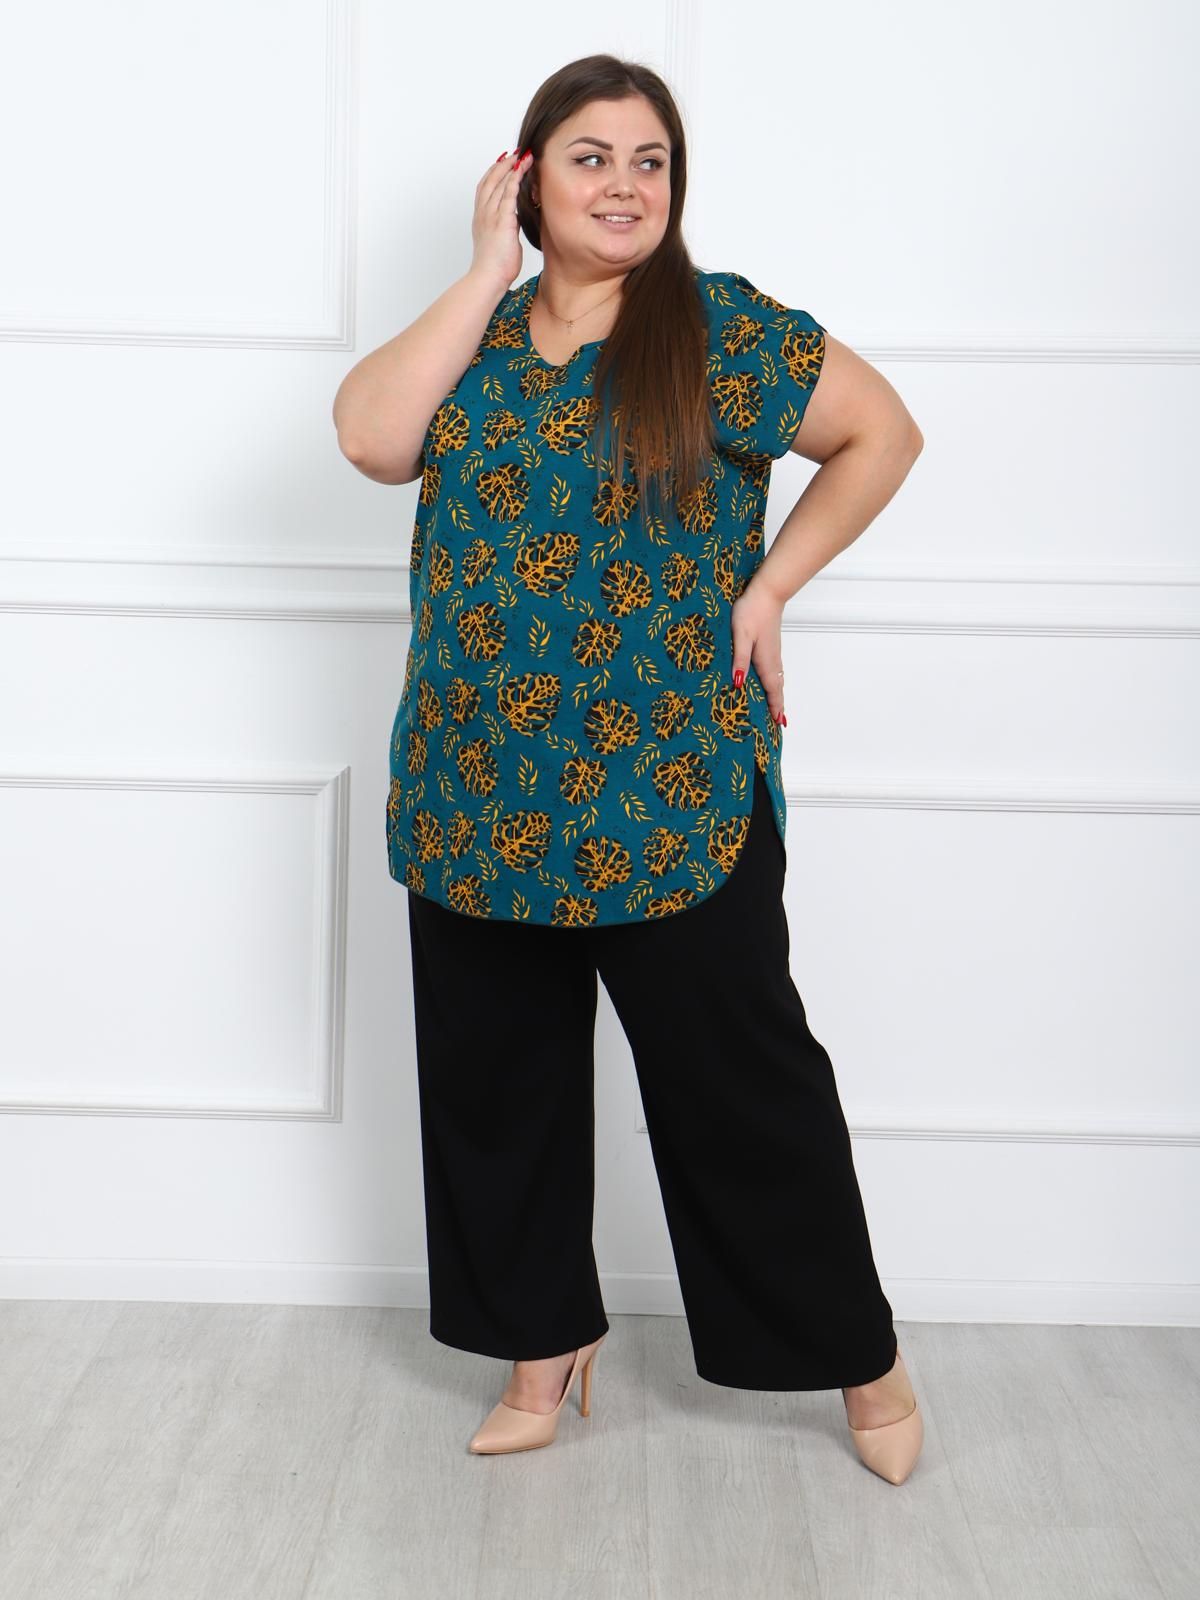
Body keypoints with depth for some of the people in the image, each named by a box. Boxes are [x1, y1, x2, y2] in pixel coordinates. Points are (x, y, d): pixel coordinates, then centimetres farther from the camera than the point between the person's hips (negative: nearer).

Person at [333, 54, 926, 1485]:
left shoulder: (721, 329, -2)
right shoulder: (474, 336, 9)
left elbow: (882, 431, 3)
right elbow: (370, 438, -9)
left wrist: (769, 583, -4)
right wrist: (489, 275, -7)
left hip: (673, 791, -4)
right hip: (480, 793, 5)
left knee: (740, 1079, 4)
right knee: (497, 1081, 12)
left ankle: (858, 1351, 24)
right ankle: (545, 1338, 32)